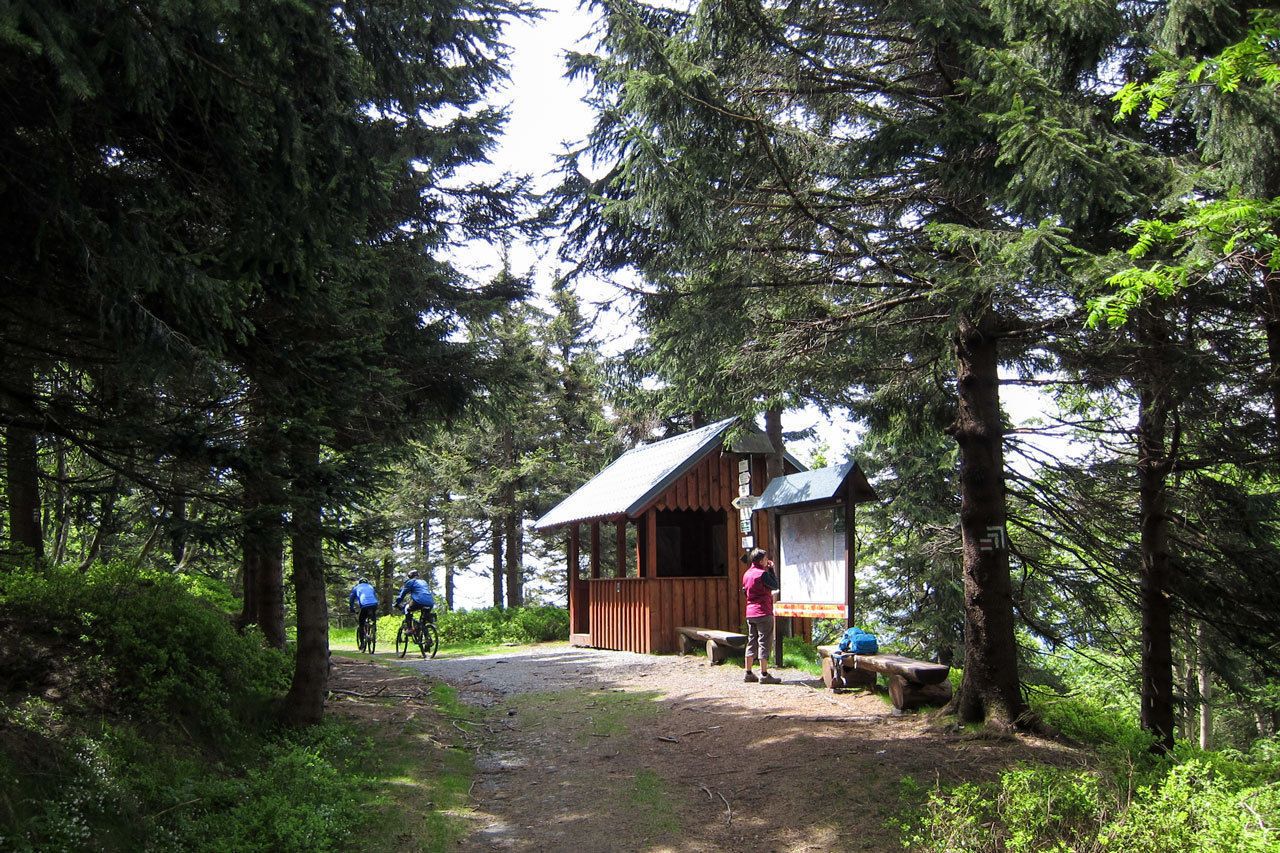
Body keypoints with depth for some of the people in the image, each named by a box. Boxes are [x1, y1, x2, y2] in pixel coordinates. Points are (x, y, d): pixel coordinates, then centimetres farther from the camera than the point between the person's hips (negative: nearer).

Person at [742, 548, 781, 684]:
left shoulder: (746, 574, 10)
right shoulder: (762, 573, -14)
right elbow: (775, 585, -6)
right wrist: (771, 569, -1)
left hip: (750, 613, 8)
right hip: (763, 613, -8)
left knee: (752, 642, 13)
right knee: (765, 643, -4)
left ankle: (748, 673, 15)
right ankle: (764, 675, -5)